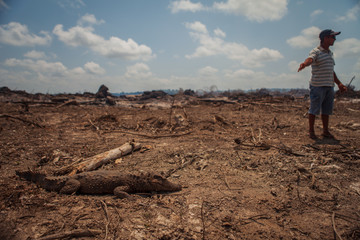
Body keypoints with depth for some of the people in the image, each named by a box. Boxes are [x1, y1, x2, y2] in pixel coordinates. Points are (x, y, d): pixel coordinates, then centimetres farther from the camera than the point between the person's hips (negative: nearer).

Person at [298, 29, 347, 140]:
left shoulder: (330, 53, 20)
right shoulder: (316, 51, -5)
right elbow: (310, 59, -29)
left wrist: (339, 83, 24)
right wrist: (304, 64, -53)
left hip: (329, 86, 7)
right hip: (317, 86, -7)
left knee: (326, 110, 11)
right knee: (314, 109, -2)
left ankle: (325, 131, 20)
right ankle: (311, 131, 9)